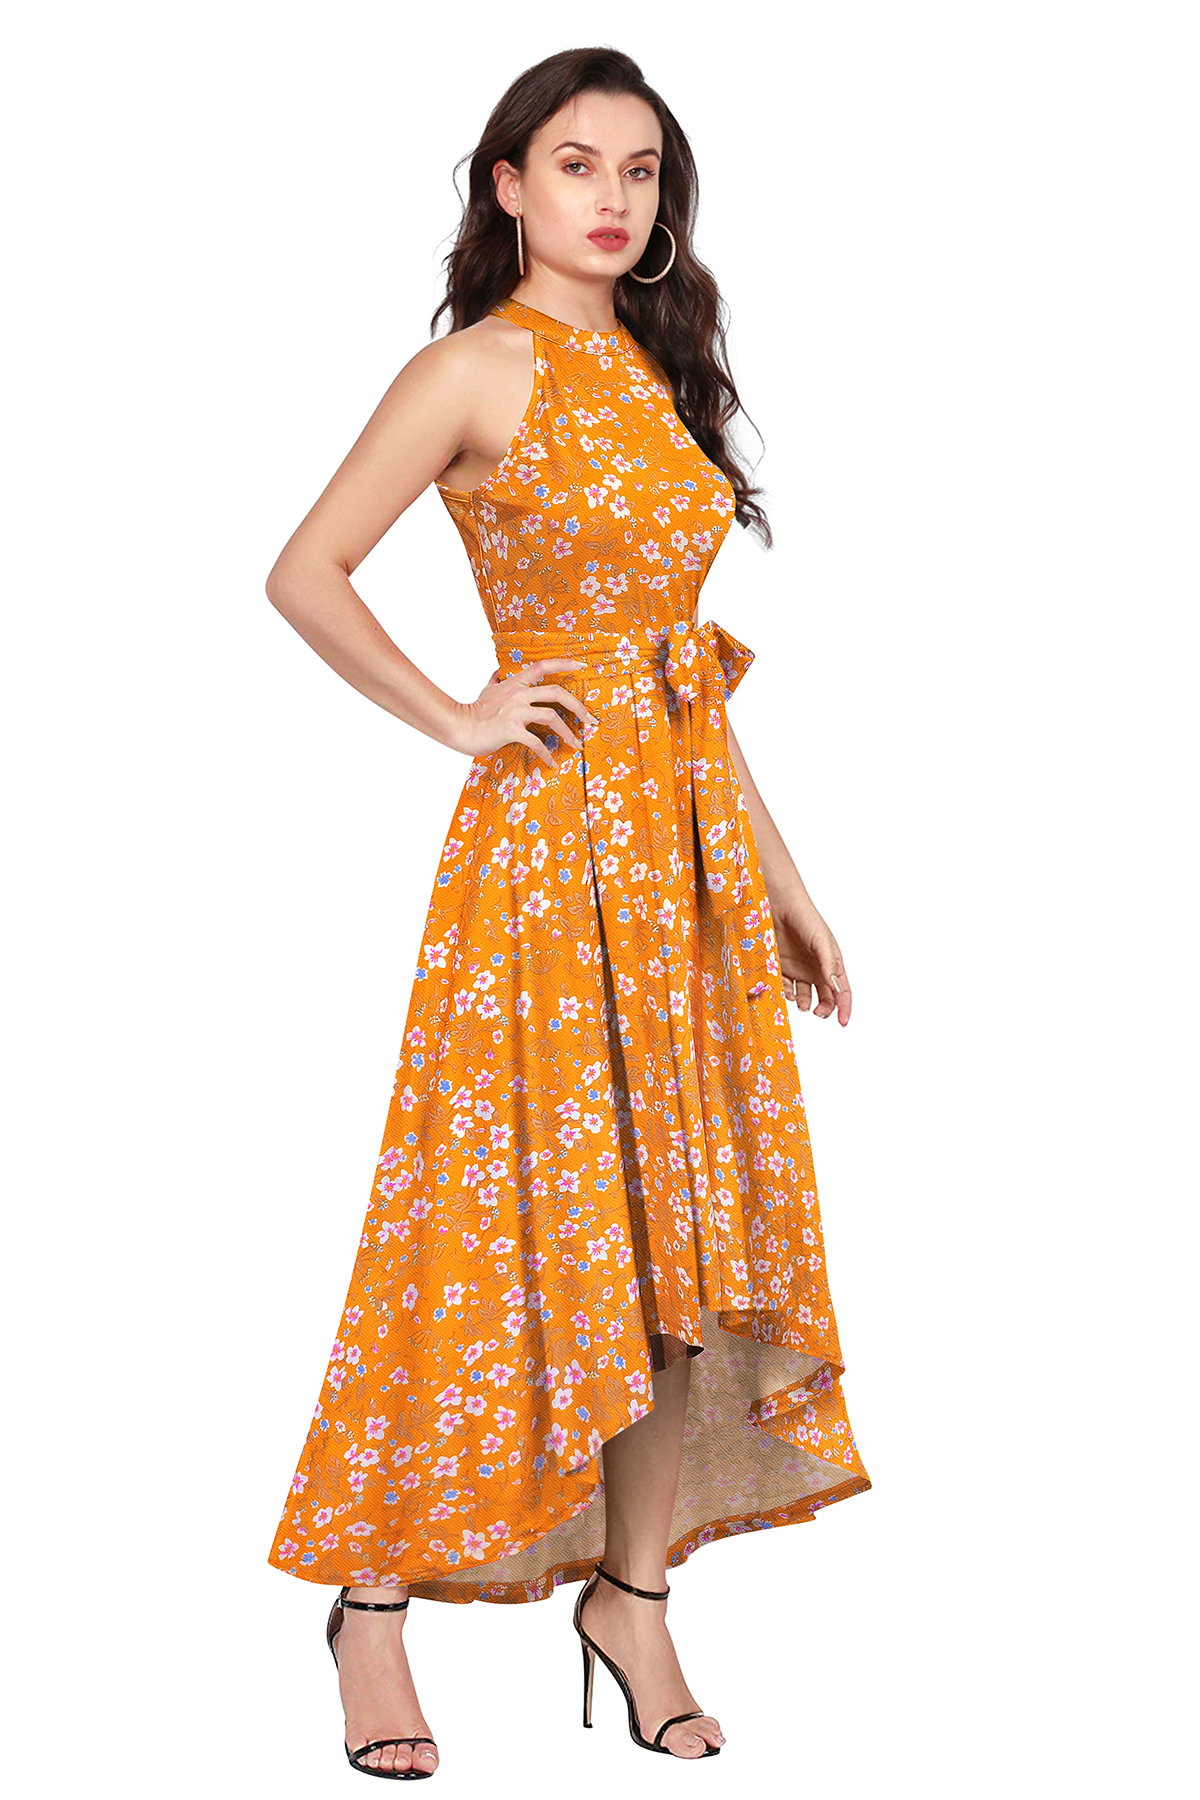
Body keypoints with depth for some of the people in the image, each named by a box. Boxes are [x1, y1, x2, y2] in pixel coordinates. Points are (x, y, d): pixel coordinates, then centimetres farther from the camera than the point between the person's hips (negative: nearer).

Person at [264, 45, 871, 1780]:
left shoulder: (659, 378, 15)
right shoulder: (477, 370, -5)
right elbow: (304, 575, -11)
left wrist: (778, 870, 15)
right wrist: (456, 719, -8)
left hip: (693, 832, 7)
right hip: (552, 833, -7)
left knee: (693, 1215, 6)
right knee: (508, 1221, -4)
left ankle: (634, 1584, 18)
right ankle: (375, 1589, 11)